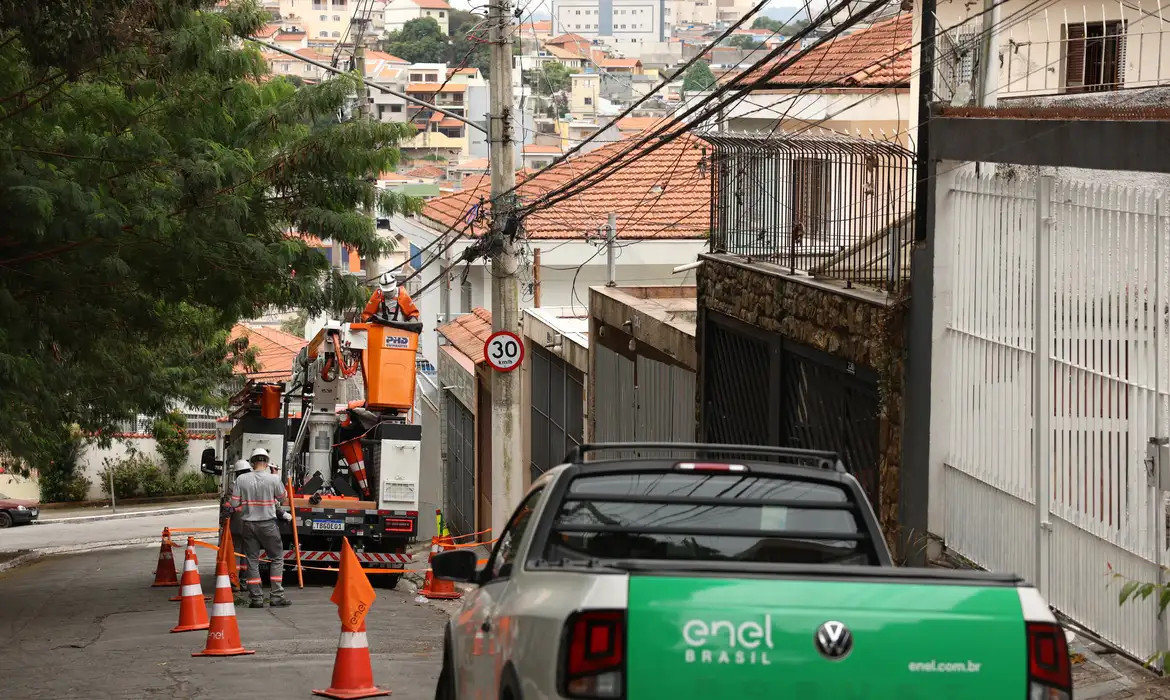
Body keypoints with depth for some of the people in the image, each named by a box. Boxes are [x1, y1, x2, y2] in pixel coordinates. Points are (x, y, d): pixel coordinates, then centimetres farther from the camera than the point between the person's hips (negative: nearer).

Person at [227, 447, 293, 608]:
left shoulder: (241, 479, -4)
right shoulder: (273, 479, -9)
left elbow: (235, 504, -2)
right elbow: (282, 497, 8)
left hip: (248, 524, 2)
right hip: (268, 524, -2)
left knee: (252, 560, 8)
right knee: (277, 558, 9)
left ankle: (256, 598, 7)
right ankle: (276, 596, 3)